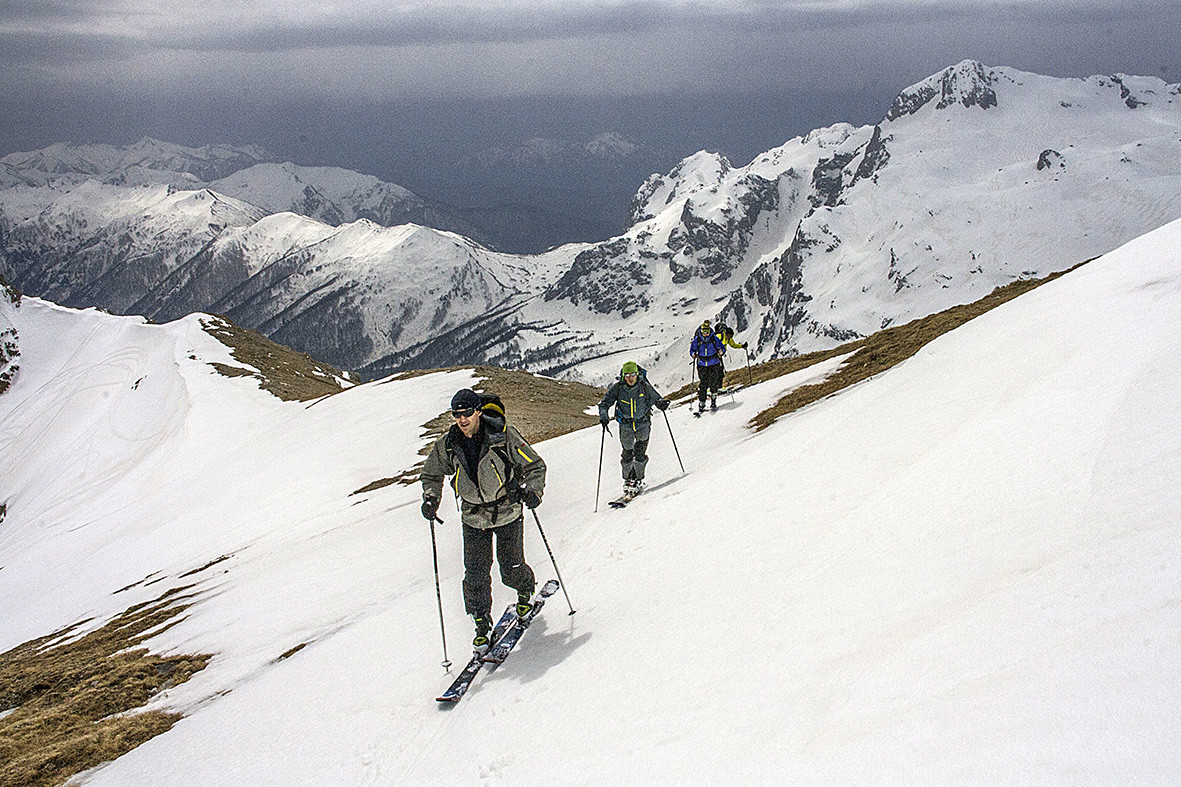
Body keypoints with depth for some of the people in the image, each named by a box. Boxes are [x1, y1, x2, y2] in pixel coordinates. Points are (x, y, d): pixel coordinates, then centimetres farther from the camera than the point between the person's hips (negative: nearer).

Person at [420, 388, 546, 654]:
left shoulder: (503, 435, -17)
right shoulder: (448, 445, -6)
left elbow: (534, 465, -9)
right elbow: (432, 474, 13)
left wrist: (533, 490, -25)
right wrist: (431, 500, -2)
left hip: (507, 512, -2)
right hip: (474, 516, 3)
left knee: (511, 570, 3)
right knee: (475, 574, -4)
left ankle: (526, 591, 38)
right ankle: (481, 624, 15)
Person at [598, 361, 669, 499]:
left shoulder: (644, 386, -13)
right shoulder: (617, 387, -12)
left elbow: (656, 398, 0)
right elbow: (605, 403, -7)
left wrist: (661, 403, -23)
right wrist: (603, 416, -24)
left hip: (643, 423, -1)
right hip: (625, 424, 1)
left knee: (640, 453, -7)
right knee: (627, 454, 3)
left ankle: (638, 479, 10)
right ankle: (628, 479, 24)